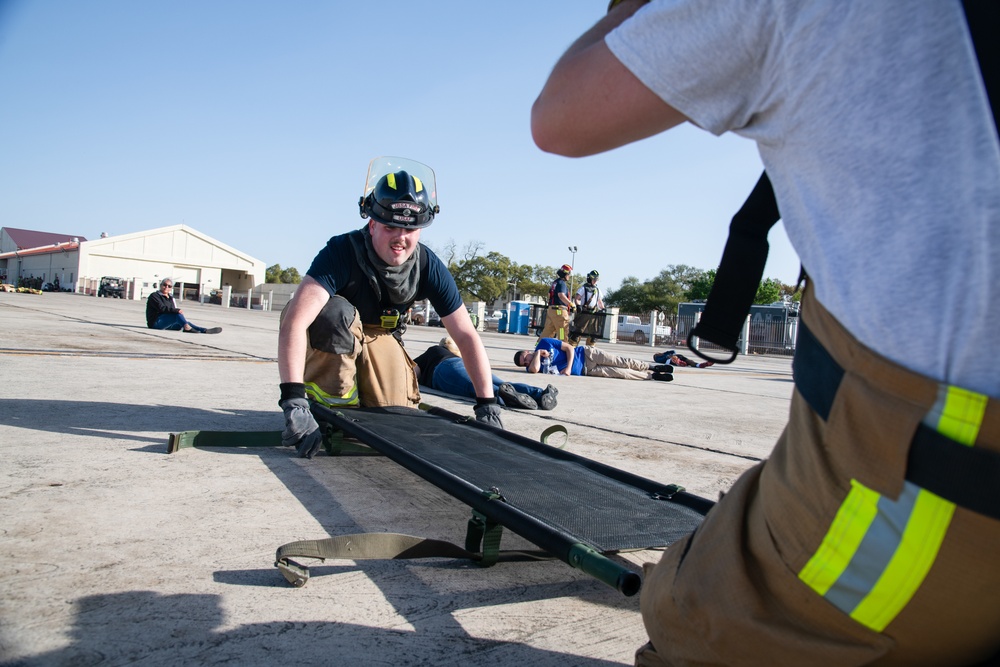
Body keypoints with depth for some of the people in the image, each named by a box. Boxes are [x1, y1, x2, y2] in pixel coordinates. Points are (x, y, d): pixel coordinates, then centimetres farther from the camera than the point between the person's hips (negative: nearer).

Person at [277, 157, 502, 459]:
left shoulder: (429, 267, -21)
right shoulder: (343, 251, -34)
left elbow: (467, 336, -17)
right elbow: (294, 322, -46)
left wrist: (487, 406, -24)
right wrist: (293, 401, -57)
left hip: (377, 336, 4)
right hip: (326, 337, -4)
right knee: (337, 313, -38)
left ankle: (361, 384, 23)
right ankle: (335, 406, -16)